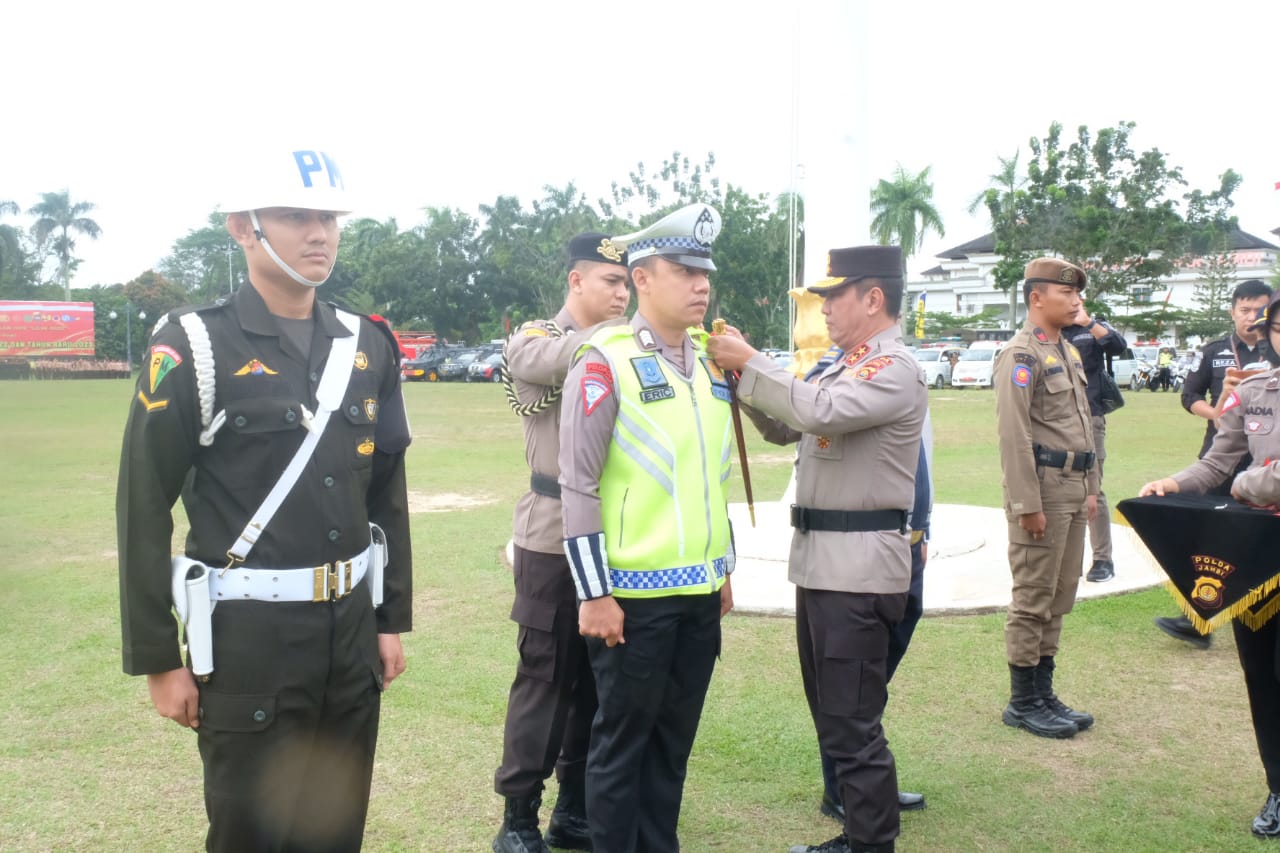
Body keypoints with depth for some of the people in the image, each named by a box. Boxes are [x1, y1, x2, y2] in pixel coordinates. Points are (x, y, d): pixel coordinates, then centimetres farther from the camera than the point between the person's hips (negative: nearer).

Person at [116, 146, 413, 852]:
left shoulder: (367, 344, 6)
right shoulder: (194, 345, -9)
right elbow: (143, 506, -9)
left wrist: (391, 619, 11)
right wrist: (157, 660, -9)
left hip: (351, 627, 5)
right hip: (248, 634, -5)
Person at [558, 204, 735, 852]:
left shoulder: (711, 363, 10)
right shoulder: (605, 362, -11)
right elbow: (577, 486, -13)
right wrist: (593, 594, -15)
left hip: (701, 592, 6)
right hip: (637, 594, -6)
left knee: (674, 738, 17)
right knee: (622, 740, 8)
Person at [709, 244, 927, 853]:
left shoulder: (895, 369, -14)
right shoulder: (843, 366, 16)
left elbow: (821, 412, -29)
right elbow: (784, 428, 20)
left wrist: (749, 361, -19)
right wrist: (740, 375, 5)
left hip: (859, 564, -10)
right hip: (820, 559, 10)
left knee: (852, 725, -3)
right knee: (832, 715, 18)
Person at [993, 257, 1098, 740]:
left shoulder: (1069, 352, 17)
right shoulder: (1021, 355, -12)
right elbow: (1014, 435, -18)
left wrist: (1090, 489, 18)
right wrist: (1028, 504, -20)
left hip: (1073, 492, 9)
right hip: (1042, 490, -9)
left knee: (1060, 598, 14)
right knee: (1033, 600, -2)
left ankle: (1043, 693, 24)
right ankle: (1023, 703, 8)